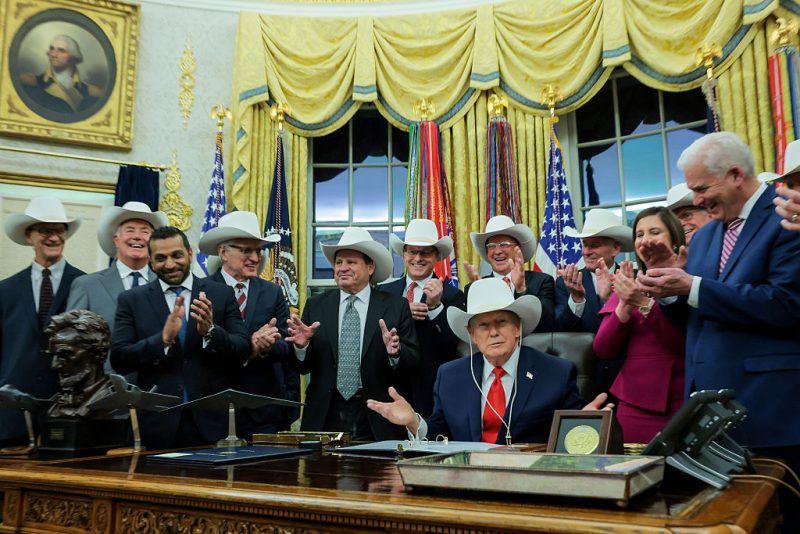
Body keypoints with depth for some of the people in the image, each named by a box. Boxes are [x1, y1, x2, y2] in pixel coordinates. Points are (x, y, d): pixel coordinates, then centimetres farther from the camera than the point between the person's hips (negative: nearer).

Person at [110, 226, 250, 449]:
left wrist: (210, 331, -19)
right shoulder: (131, 300, 4)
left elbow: (242, 352, -1)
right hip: (157, 424, 0)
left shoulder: (221, 294, 3)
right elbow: (119, 360, -4)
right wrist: (164, 338, -19)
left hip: (211, 422, 1)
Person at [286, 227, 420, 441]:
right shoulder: (316, 306, 5)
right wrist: (301, 345, -15)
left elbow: (413, 361, -4)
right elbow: (303, 367, 4)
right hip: (325, 417, 1)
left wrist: (395, 352, -23)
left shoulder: (396, 306, 0)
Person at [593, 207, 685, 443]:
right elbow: (603, 350, 3)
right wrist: (625, 306, -10)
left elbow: (688, 344, -14)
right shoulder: (628, 286, 10)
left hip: (682, 406, -3)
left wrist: (644, 303, -19)